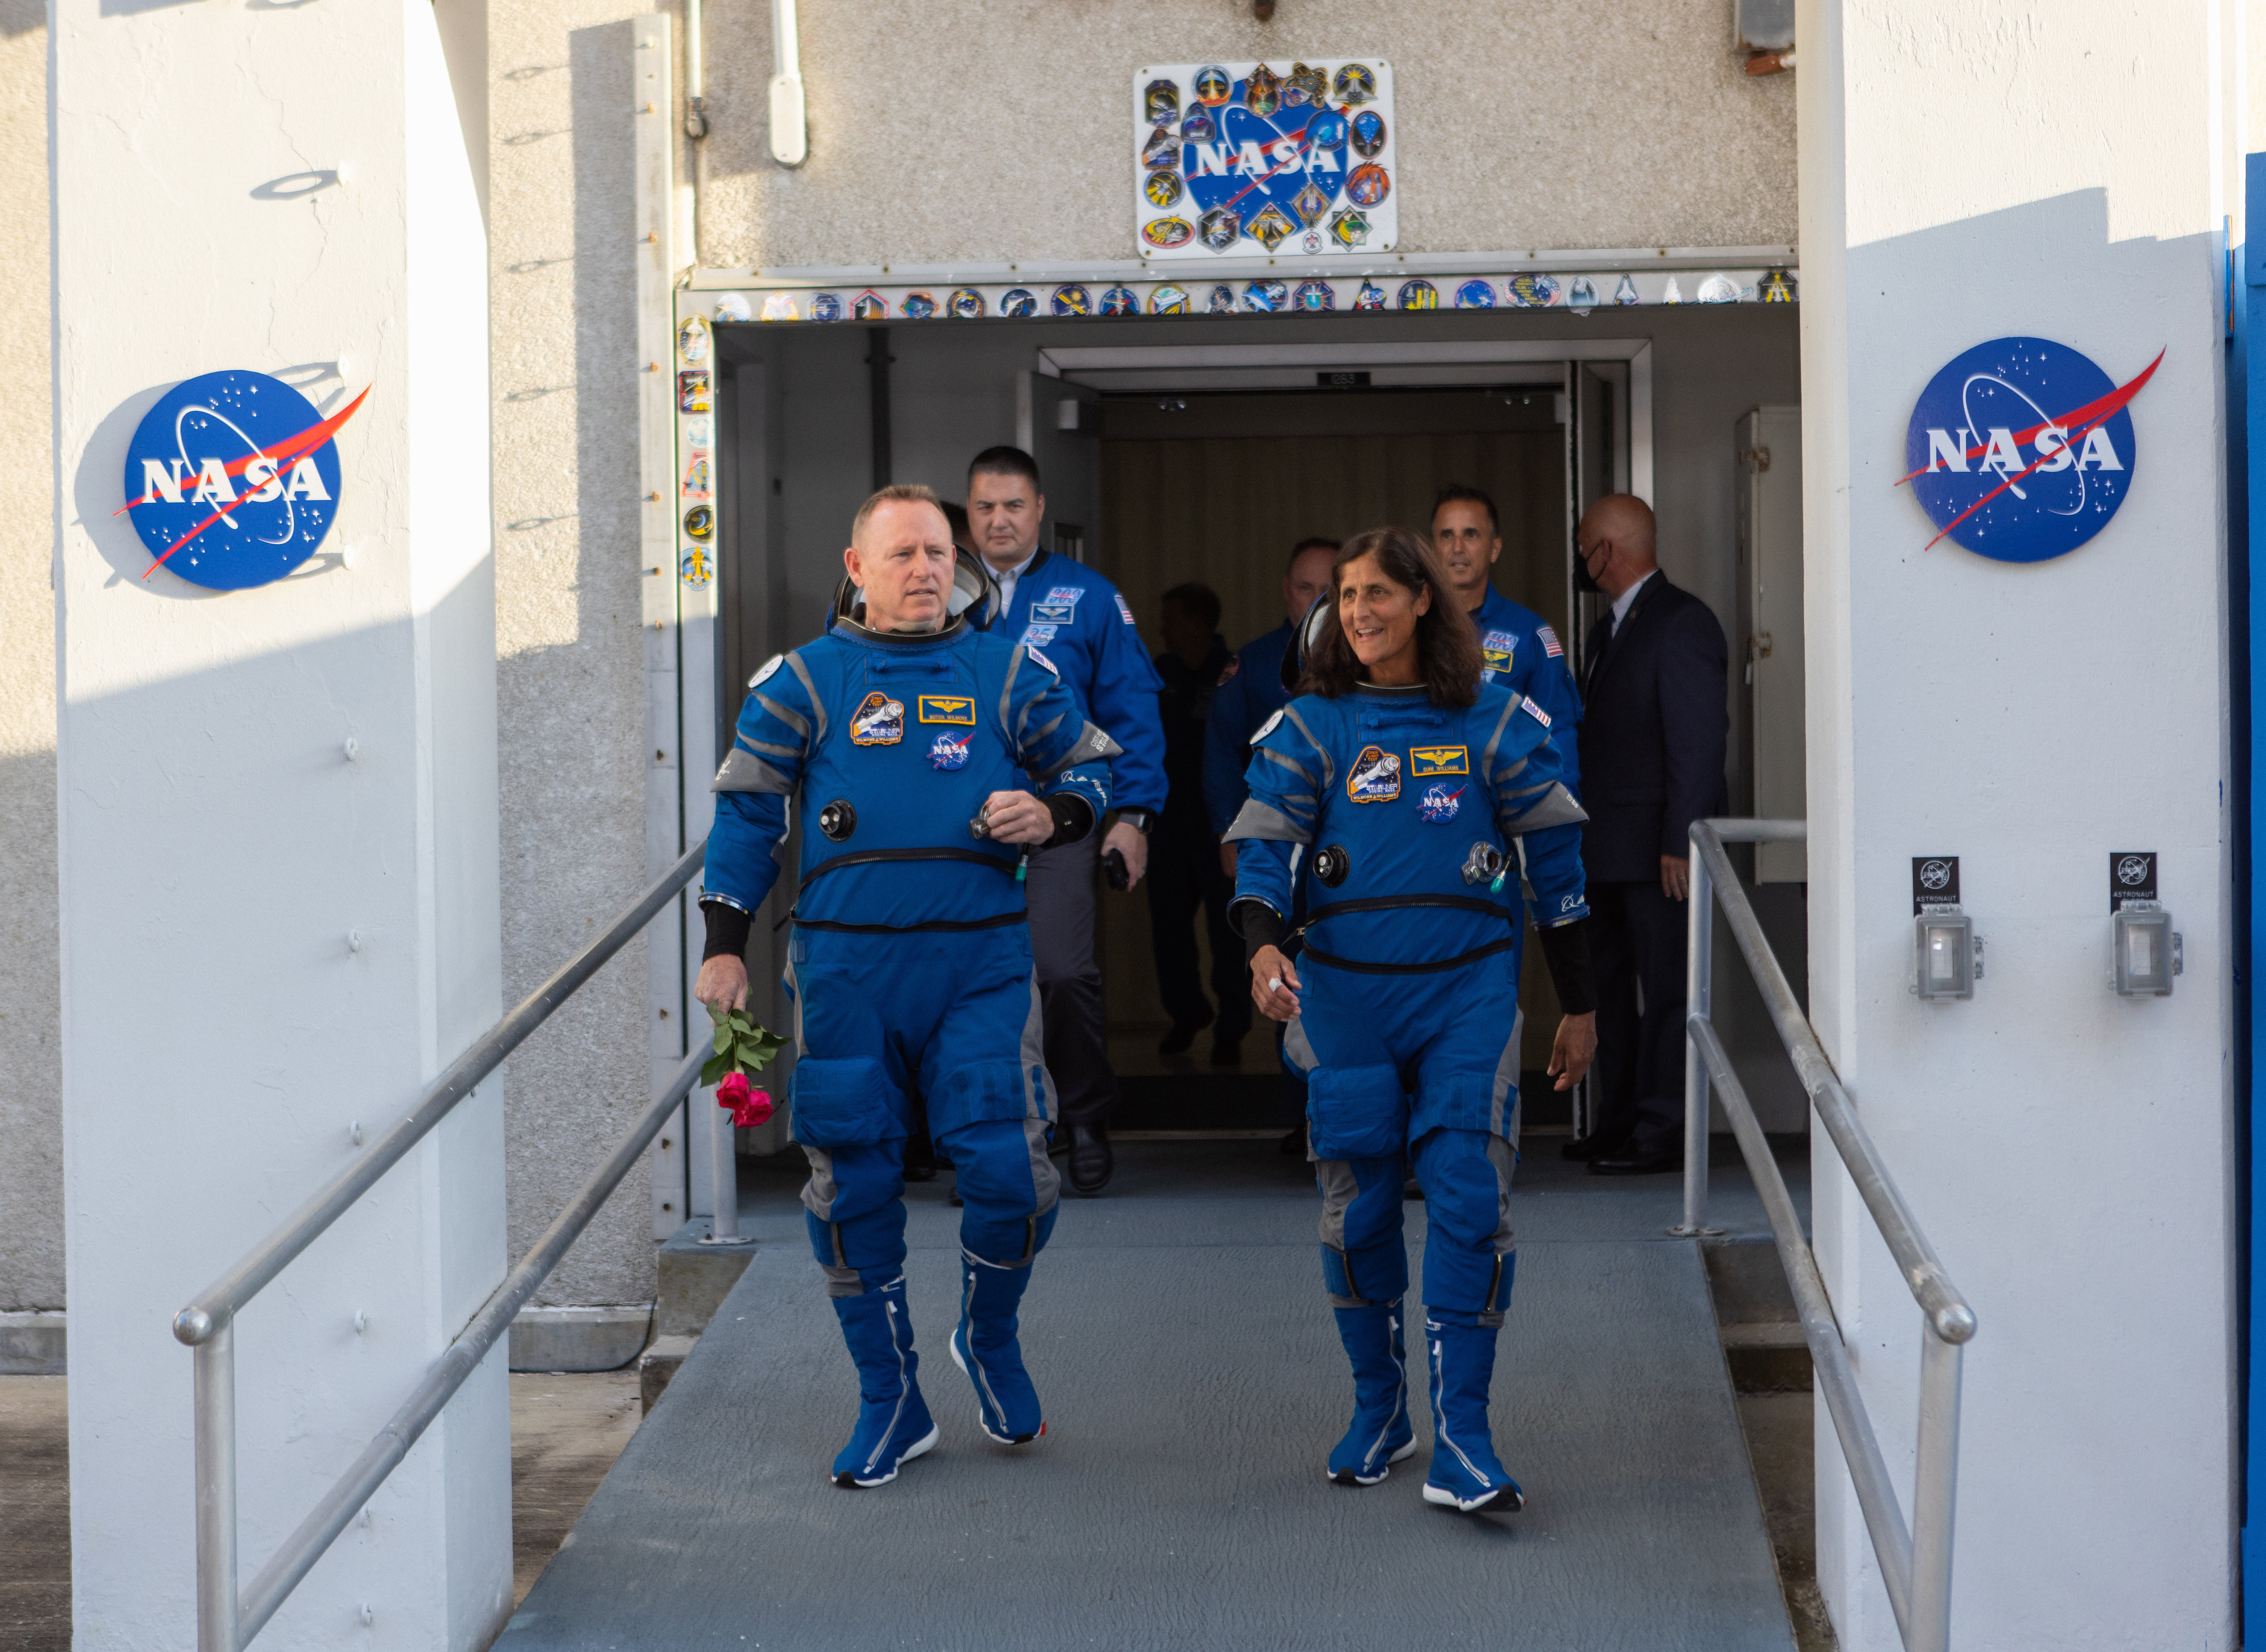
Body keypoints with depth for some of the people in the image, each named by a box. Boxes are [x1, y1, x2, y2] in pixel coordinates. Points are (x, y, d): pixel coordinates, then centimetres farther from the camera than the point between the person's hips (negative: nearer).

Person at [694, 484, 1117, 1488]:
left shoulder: (1009, 675, 9)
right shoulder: (803, 681, 7)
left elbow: (1092, 772, 17)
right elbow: (746, 811, 9)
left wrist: (1051, 815, -6)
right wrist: (724, 944, 2)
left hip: (980, 964, 0)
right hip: (846, 971, 0)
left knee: (1011, 1176, -8)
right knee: (854, 1188, 3)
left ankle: (989, 1339, 23)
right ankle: (890, 1403, 18)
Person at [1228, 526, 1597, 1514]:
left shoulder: (1492, 721, 3)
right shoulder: (1311, 727, 4)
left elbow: (1553, 862, 8)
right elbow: (1262, 845, -4)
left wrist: (1576, 1005, 10)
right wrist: (1264, 947, -25)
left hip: (1466, 989, -1)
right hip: (1344, 991, 1)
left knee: (1470, 1202, -11)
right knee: (1356, 1210, 7)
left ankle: (1460, 1442, -7)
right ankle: (1377, 1409, 26)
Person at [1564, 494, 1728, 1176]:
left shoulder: (1682, 623, -11)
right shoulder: (1609, 629, 18)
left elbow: (1700, 742, -16)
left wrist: (1679, 842, -19)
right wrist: (1583, 835, 13)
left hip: (1657, 847, -10)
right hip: (1610, 850, 10)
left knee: (1663, 985, -5)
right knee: (1614, 983, 14)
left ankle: (1663, 1132, -2)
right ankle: (1618, 1123, 22)